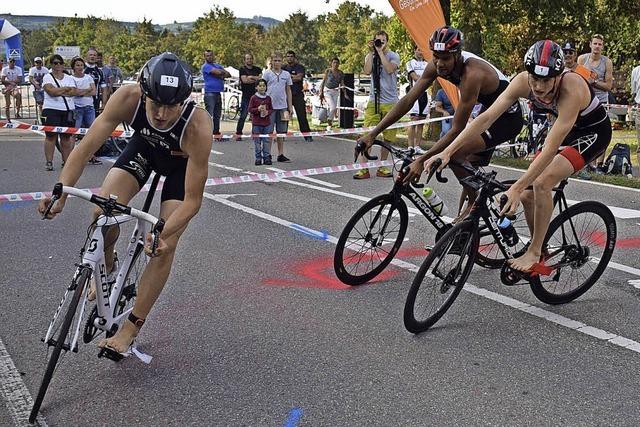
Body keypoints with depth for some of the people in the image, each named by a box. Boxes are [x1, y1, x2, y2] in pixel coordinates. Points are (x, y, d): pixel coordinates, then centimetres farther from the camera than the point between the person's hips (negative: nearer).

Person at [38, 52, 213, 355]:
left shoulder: (198, 127, -41)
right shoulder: (128, 98, -35)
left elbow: (193, 200, -35)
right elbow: (87, 146, -30)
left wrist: (162, 234, -49)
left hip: (183, 165, -2)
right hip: (144, 146, 2)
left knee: (165, 247, -11)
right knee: (102, 211, -21)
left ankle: (131, 328, 5)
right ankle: (106, 269, 12)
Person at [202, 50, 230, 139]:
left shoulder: (218, 66, 19)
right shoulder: (205, 66, -5)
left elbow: (228, 74, 8)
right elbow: (218, 72, -19)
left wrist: (221, 75, -11)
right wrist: (223, 72, 2)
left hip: (218, 93, 8)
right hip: (210, 93, -8)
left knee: (217, 115, 12)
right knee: (209, 115, -12)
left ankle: (216, 133, 18)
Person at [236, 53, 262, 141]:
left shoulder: (257, 69, 15)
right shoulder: (242, 69, 4)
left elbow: (262, 77, 0)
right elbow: (244, 80, -10)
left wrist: (251, 77, -10)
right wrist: (256, 79, -6)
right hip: (246, 96, -3)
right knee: (243, 116, -6)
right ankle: (238, 134, -2)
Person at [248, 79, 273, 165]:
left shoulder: (268, 98, 7)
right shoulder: (253, 98, -2)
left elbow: (271, 109, 11)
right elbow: (250, 109, -3)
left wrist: (268, 112, -10)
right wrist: (258, 109, -19)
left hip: (267, 123, 2)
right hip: (256, 123, -2)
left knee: (267, 141, 3)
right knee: (257, 141, 3)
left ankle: (267, 157, 9)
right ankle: (258, 158, 10)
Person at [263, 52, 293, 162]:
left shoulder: (286, 74, 10)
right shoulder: (267, 74, 1)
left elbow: (288, 91, 14)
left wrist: (290, 107, 11)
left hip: (282, 107, 3)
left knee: (281, 132, 7)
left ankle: (281, 154, 13)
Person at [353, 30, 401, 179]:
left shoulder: (393, 56, 4)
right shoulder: (370, 56, 10)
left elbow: (390, 69, -18)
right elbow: (367, 71, -10)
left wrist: (381, 51, -12)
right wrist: (371, 52, -8)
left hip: (390, 102, -1)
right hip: (374, 101, 1)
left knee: (388, 137, 5)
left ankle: (382, 167, 16)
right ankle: (364, 168, -8)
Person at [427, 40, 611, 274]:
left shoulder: (572, 90, -39)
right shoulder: (523, 82, -23)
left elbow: (550, 149, -42)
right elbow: (486, 118, -25)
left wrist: (517, 187, -47)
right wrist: (447, 152, -33)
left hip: (593, 132, -6)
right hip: (566, 129, 6)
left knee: (542, 182, -25)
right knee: (528, 196, -1)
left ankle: (534, 253, -11)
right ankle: (540, 252, 20)